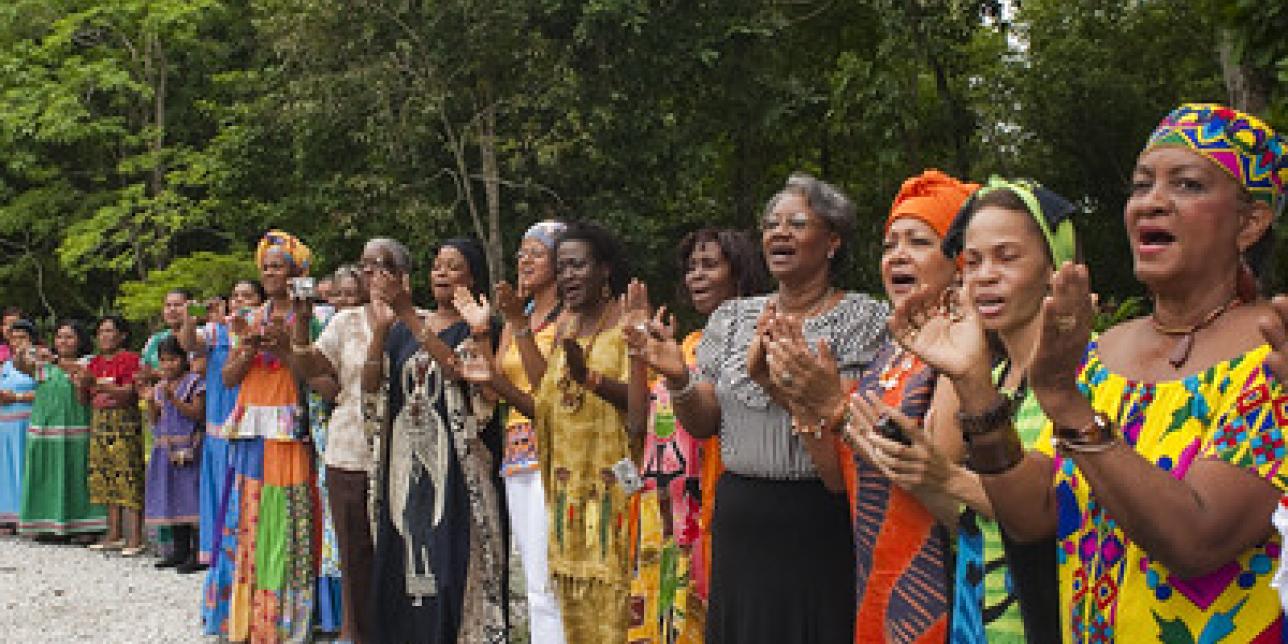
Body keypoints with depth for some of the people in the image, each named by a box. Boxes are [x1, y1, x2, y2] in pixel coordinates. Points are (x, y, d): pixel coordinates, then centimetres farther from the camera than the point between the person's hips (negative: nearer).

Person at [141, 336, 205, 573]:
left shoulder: (194, 382, -4)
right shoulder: (159, 386, 16)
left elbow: (197, 413, -13)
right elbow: (155, 420, 15)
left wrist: (173, 399, -19)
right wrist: (151, 402, -2)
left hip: (187, 447, -7)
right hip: (164, 450, 7)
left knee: (190, 497, -10)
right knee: (171, 497, 9)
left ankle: (198, 553, -7)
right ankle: (180, 549, 18)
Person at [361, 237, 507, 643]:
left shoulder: (478, 325, 1)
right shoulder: (404, 328, 15)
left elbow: (458, 367, -18)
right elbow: (370, 383, 5)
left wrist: (407, 314, -20)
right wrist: (381, 325, -9)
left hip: (455, 466, -4)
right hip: (405, 460, 5)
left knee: (451, 560, -6)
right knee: (402, 562, 6)